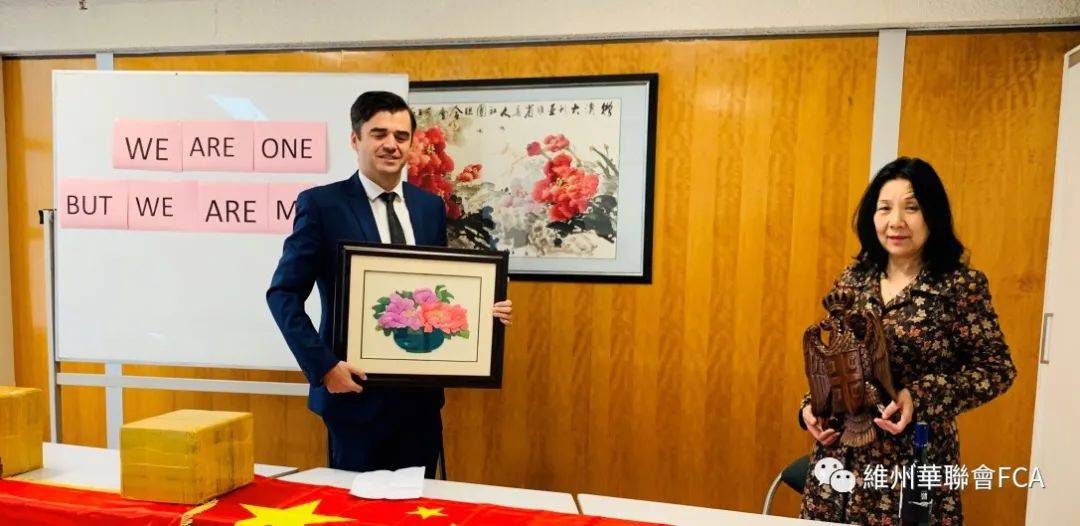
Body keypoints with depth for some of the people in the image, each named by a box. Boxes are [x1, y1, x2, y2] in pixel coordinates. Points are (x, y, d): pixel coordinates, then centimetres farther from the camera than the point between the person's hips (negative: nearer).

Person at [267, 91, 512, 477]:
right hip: (357, 389, -4)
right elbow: (283, 293, -7)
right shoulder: (321, 204, -7)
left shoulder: (431, 207, 7)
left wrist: (485, 313, -4)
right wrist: (323, 365, -14)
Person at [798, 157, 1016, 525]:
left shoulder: (962, 284, -8)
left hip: (915, 463, -3)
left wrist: (920, 397, -19)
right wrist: (811, 406, -4)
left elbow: (997, 368, -6)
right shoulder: (853, 278, 4)